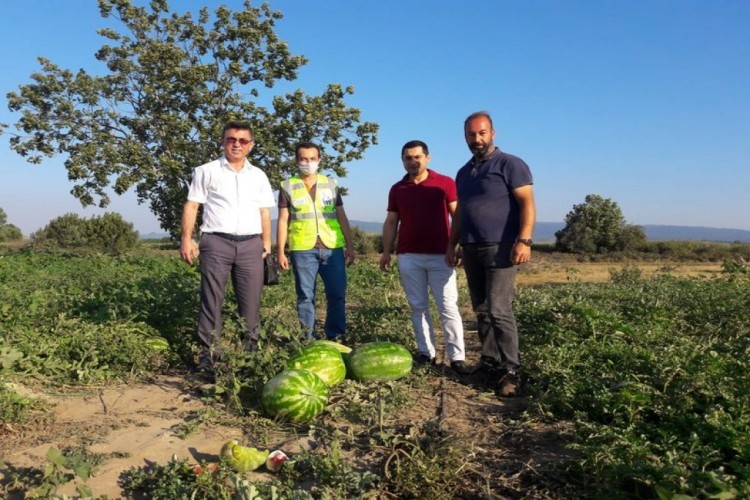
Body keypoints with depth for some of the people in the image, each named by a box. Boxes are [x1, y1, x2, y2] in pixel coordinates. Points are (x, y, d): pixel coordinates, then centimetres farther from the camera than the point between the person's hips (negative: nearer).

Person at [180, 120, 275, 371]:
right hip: (216, 242, -2)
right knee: (212, 300, 0)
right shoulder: (207, 171, 6)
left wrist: (266, 242, 7)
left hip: (251, 244, 3)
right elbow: (191, 205, 2)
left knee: (251, 301, 5)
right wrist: (186, 238, -7)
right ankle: (210, 352, 7)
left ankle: (251, 348, 15)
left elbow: (265, 212, 15)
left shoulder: (259, 176, 15)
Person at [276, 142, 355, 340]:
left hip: (333, 248, 2)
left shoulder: (331, 184, 12)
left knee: (337, 294, 2)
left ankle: (335, 337, 13)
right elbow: (283, 221, 3)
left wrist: (350, 246, 7)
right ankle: (309, 339, 13)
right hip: (302, 249, -2)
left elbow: (342, 217, 12)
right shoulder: (288, 187, 6)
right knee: (305, 296, 4)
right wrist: (280, 251, -2)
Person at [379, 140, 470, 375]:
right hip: (408, 257, 3)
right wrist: (386, 251, 6)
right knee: (418, 307, 6)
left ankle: (457, 357, 1)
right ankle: (426, 353, 14)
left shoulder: (445, 183, 0)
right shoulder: (397, 189, 10)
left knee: (448, 307, -3)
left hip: (440, 255, -3)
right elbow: (391, 222, 13)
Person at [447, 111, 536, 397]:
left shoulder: (510, 164, -3)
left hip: (500, 248, -7)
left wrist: (524, 240, -21)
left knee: (499, 309, -12)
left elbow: (527, 204, -10)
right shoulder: (464, 172, 18)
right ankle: (489, 362, 17)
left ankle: (510, 370, -5)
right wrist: (452, 245, 18)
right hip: (471, 250, 7)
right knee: (481, 311, 9)